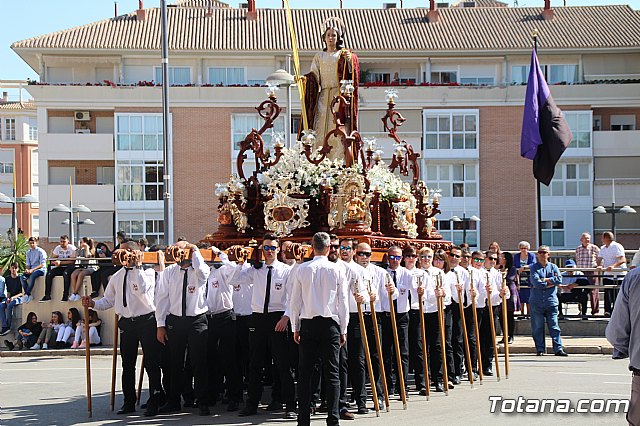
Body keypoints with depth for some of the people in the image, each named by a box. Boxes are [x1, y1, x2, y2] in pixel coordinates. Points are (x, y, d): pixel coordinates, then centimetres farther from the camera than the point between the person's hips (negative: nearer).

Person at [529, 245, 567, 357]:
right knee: (537, 327, 1)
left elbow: (559, 280, -5)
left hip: (551, 301, 1)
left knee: (554, 326, -2)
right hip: (537, 302, -1)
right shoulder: (534, 267, 5)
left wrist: (545, 280, -8)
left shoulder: (553, 267, 11)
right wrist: (551, 283, -6)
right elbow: (536, 282, -11)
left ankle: (558, 348, -1)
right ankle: (540, 349, 8)